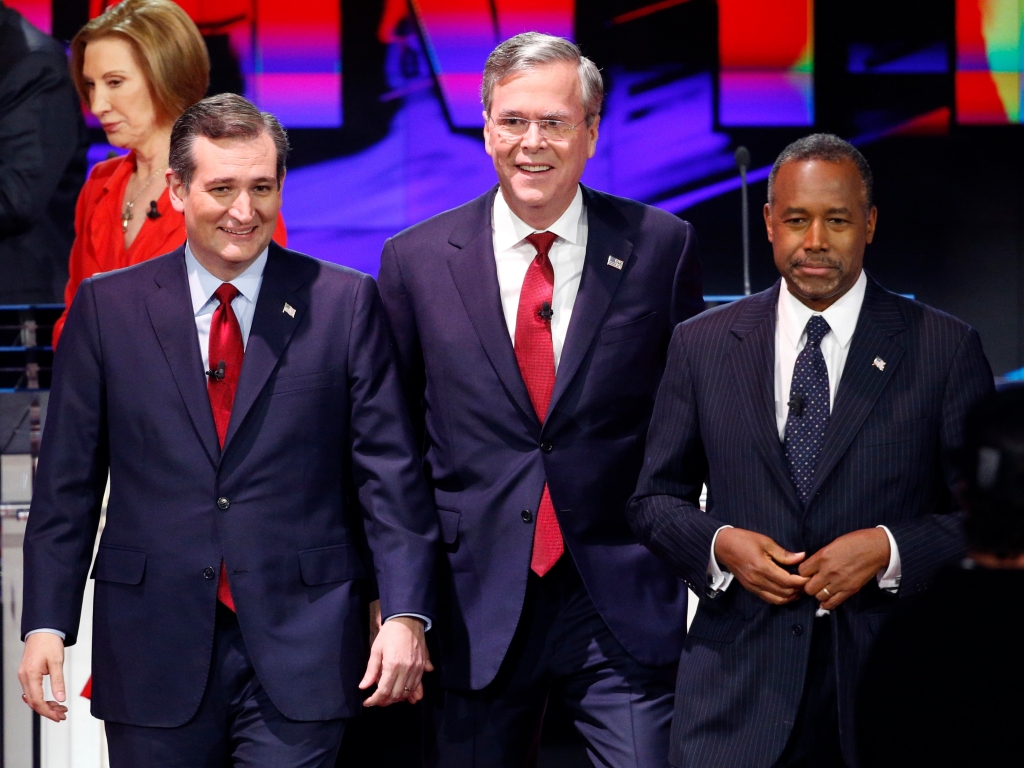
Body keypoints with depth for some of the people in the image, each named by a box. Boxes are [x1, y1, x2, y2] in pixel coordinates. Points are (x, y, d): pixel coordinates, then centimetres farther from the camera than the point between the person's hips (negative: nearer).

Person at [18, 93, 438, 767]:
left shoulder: (346, 303, 2)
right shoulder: (107, 307, 5)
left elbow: (389, 471, 0)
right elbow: (68, 481, 5)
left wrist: (406, 614, -10)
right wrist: (47, 623, -3)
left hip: (301, 652, -1)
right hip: (155, 648, 1)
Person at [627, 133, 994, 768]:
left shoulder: (945, 348, 2)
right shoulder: (702, 345, 8)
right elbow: (655, 497, 13)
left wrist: (888, 550, -12)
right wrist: (720, 544, -6)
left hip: (890, 681, -1)